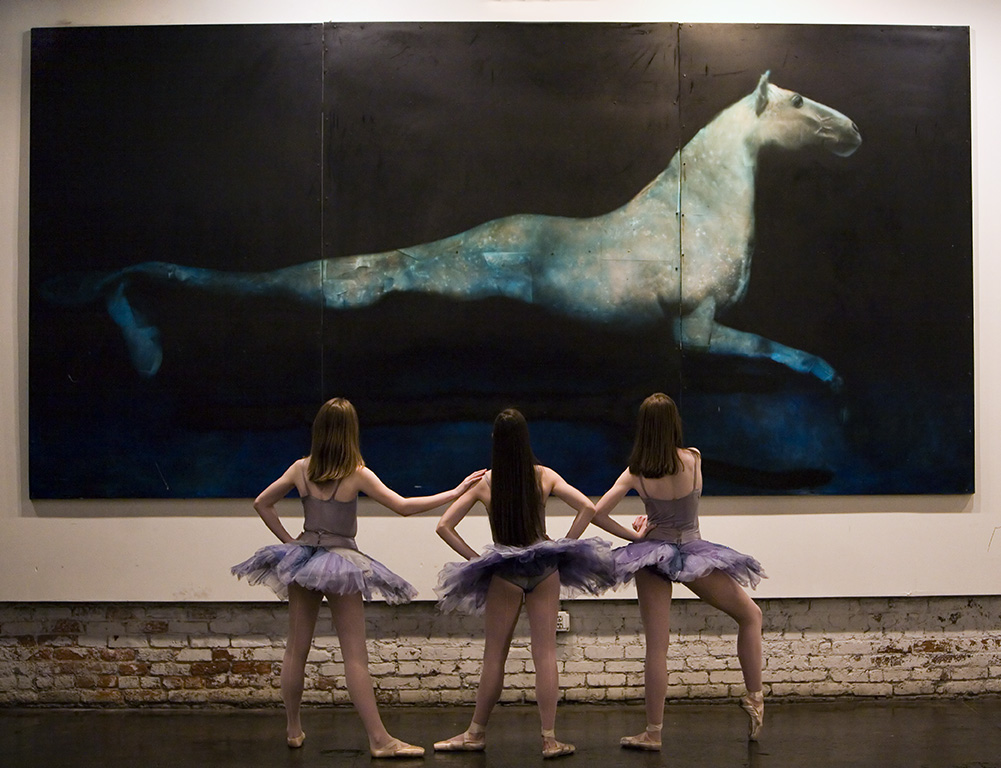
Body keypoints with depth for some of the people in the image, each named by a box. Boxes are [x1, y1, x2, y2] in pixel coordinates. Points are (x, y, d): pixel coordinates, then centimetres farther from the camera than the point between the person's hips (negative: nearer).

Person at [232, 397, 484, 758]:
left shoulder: (301, 469, 1)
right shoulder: (356, 474, -12)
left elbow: (262, 503, 9)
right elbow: (404, 506, -14)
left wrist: (288, 540, 13)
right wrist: (456, 491, -10)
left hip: (303, 556, 5)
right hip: (341, 562, -4)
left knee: (296, 648, 12)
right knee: (355, 655, -5)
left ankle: (293, 729, 22)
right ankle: (379, 739, -3)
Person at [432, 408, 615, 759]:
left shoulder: (483, 483, -6)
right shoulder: (544, 476, -4)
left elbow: (444, 526, -6)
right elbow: (588, 508, -7)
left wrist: (473, 557, 0)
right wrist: (562, 546, 0)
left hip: (504, 574, -1)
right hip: (544, 570, 1)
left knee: (494, 655, 10)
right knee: (545, 653, 3)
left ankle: (475, 733, 20)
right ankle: (549, 739, 6)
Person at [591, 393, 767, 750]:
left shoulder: (634, 473, -8)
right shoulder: (693, 459, -10)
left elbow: (597, 513, -11)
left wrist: (633, 535, -1)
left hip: (652, 555, 2)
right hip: (693, 555, -1)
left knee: (656, 646, 5)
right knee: (750, 615, 18)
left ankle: (653, 732, 8)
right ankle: (754, 697, 13)